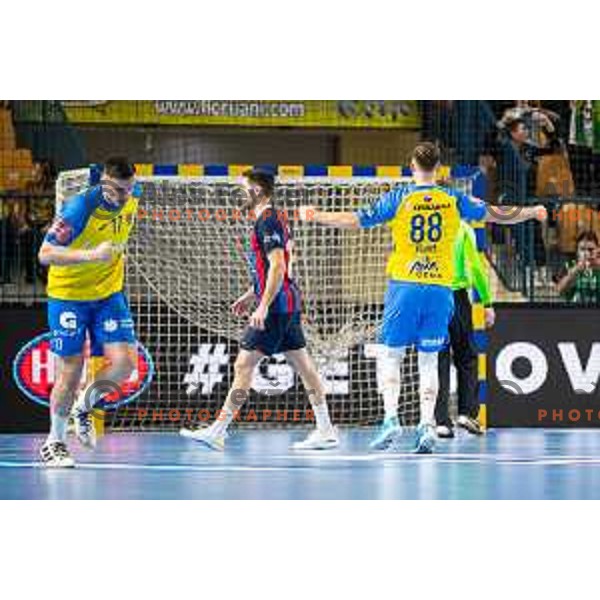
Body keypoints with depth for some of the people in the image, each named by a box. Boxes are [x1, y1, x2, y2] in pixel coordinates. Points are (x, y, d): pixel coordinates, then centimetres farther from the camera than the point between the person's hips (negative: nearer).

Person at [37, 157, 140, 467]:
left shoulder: (131, 199, -6)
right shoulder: (79, 208, -25)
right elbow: (45, 254, -29)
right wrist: (91, 255, -41)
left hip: (108, 293, 5)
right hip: (68, 294, -5)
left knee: (124, 362, -9)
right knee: (71, 371, -3)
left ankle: (84, 407, 19)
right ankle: (55, 442, 16)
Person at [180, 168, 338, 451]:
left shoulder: (268, 221, -13)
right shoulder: (271, 219, 18)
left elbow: (278, 267, -22)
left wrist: (263, 306, -25)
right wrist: (250, 296, 27)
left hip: (276, 305, -11)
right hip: (288, 305, 11)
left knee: (244, 365, -9)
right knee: (303, 364, 9)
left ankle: (218, 431, -9)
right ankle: (325, 430, 9)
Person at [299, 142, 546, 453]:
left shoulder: (398, 198, -2)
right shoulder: (454, 199, 4)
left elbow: (354, 220, -1)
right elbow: (497, 215, 14)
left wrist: (316, 216, 11)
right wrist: (532, 213, 31)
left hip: (405, 285, -2)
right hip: (440, 289, 2)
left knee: (390, 355, 7)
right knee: (428, 360, 7)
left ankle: (391, 418, -7)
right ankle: (427, 425, -2)